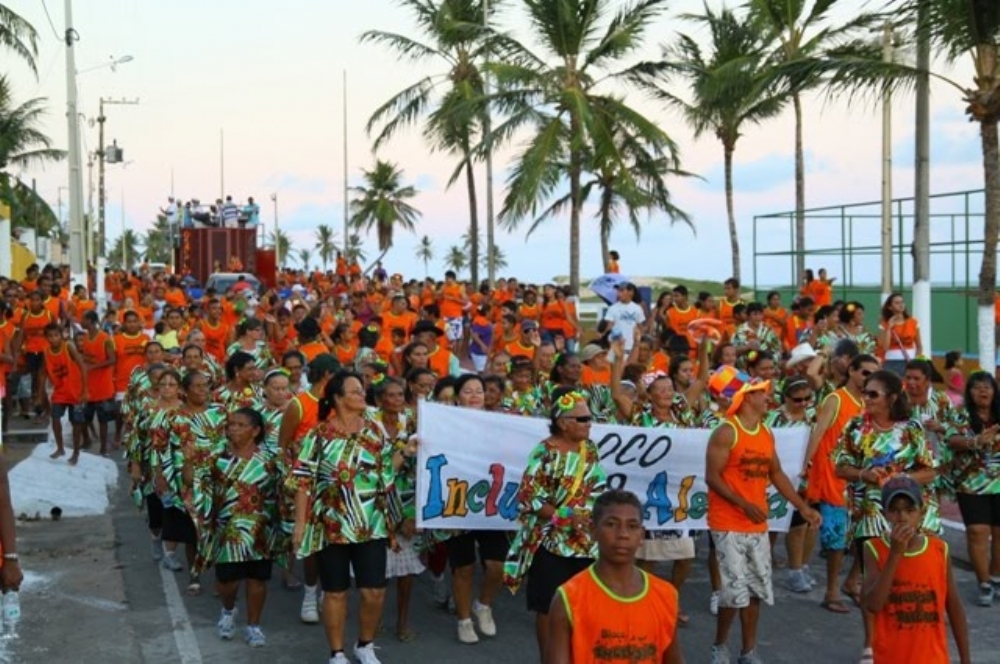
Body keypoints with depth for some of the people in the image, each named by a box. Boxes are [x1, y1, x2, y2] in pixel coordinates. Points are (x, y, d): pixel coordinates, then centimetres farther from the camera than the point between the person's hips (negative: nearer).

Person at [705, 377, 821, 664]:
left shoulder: (767, 434, 10)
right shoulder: (726, 432, -12)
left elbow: (776, 474, 17)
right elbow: (712, 477, -16)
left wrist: (803, 507, 11)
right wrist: (744, 504, -24)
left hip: (758, 526, 7)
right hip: (728, 525, -7)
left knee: (756, 590, 10)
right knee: (735, 591, -8)